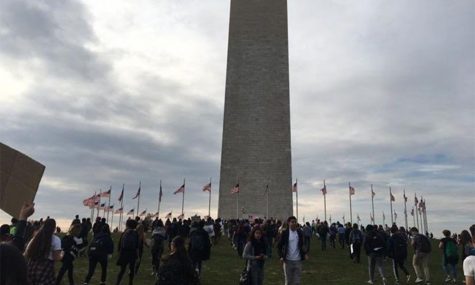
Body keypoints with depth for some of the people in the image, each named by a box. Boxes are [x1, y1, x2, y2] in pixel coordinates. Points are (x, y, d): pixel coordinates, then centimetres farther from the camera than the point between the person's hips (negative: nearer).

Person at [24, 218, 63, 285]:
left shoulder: (35, 237, 11)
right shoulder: (56, 240, -5)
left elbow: (26, 254, 11)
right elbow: (56, 258, -8)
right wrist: (61, 255, 12)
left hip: (32, 267, 5)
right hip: (46, 269, -5)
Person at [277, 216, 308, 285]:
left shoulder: (300, 232, 4)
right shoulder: (285, 233, -5)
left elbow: (301, 245, 15)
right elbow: (279, 246, 0)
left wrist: (304, 253, -2)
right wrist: (281, 256, -12)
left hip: (298, 260, 2)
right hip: (288, 261, -2)